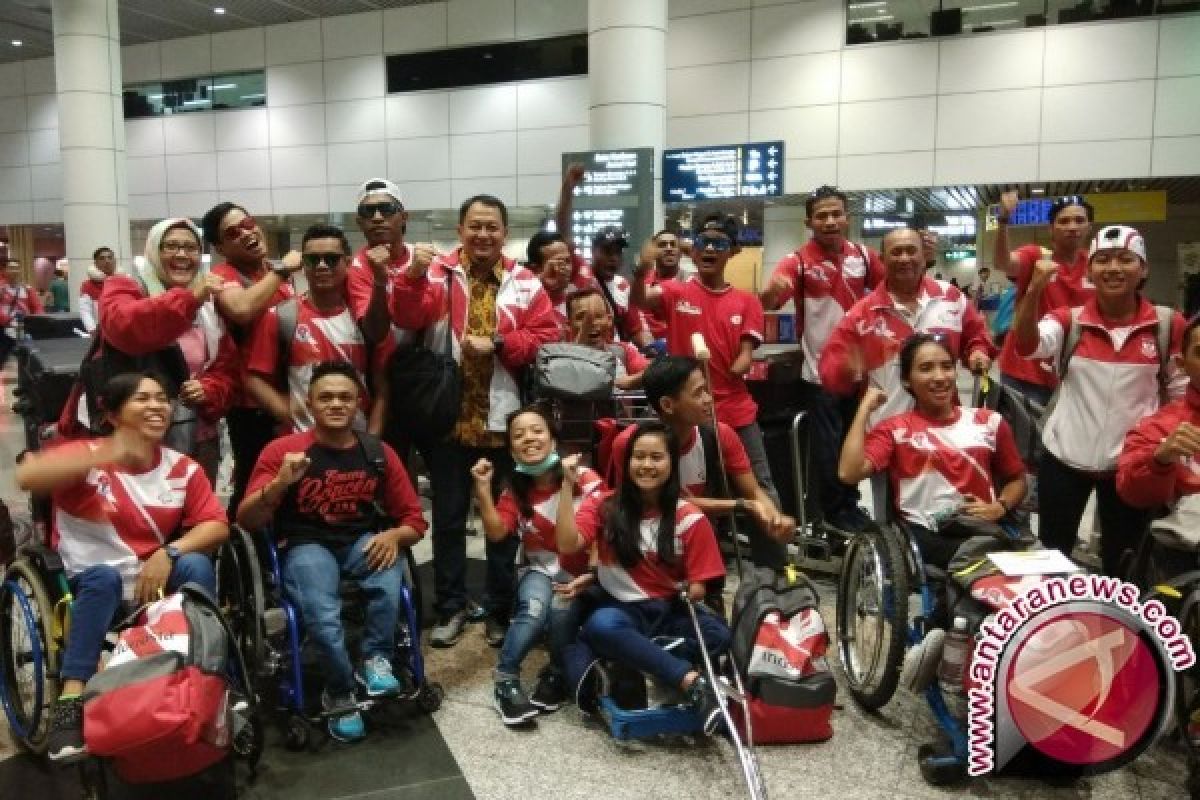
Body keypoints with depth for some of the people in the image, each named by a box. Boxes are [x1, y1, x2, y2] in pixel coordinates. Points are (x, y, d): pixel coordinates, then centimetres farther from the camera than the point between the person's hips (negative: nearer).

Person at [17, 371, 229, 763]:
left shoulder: (183, 468, 1)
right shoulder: (86, 455, -7)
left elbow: (217, 526, -4)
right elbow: (27, 478, -27)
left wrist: (168, 553, -22)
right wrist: (105, 457, -39)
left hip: (156, 577, 2)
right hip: (93, 583, -2)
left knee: (197, 565, -27)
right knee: (104, 577, -35)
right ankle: (71, 701, -35)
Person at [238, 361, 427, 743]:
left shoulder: (380, 453, 2)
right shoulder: (283, 449, -4)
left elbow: (413, 518, 5)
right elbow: (247, 519, -6)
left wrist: (394, 536, -18)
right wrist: (280, 482, -24)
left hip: (363, 542, 2)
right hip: (306, 546, -2)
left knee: (390, 567, -33)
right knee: (322, 615, -31)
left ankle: (376, 658, -16)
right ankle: (340, 694, -6)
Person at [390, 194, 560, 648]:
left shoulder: (525, 284, 3)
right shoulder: (439, 274, 0)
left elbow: (546, 338, -2)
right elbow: (407, 318, -15)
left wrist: (498, 344, -14)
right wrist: (413, 276, -31)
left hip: (504, 420, 1)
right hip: (449, 418, 0)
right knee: (448, 517, 9)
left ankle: (500, 609, 25)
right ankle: (451, 607, 23)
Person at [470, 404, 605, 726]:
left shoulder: (586, 481, -12)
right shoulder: (516, 489, 1)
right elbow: (496, 533, -11)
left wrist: (591, 578, -24)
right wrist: (483, 488, -20)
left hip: (583, 575, -2)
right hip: (540, 571, 2)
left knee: (561, 607, -31)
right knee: (535, 605, -30)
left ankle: (557, 674, -4)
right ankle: (505, 680, -15)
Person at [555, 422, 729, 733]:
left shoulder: (691, 519, 0)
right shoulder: (604, 506, 1)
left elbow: (698, 585, 4)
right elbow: (568, 544, -16)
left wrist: (692, 591, -15)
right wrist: (568, 485, -18)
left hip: (670, 612, 2)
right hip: (621, 611, -1)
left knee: (719, 635, -31)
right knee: (601, 625, -39)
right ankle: (693, 682, -41)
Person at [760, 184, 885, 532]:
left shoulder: (862, 255, 0)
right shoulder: (798, 260, -13)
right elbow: (768, 301, -27)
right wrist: (772, 291, -50)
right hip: (820, 369, -5)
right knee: (827, 445, 4)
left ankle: (850, 503, 35)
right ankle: (834, 512, 19)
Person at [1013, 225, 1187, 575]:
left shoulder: (1169, 325, -5)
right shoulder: (1069, 320, -6)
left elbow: (1181, 392, 5)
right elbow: (1027, 347, -25)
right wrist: (1034, 290, -40)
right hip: (1063, 459, 0)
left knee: (1120, 566, 15)